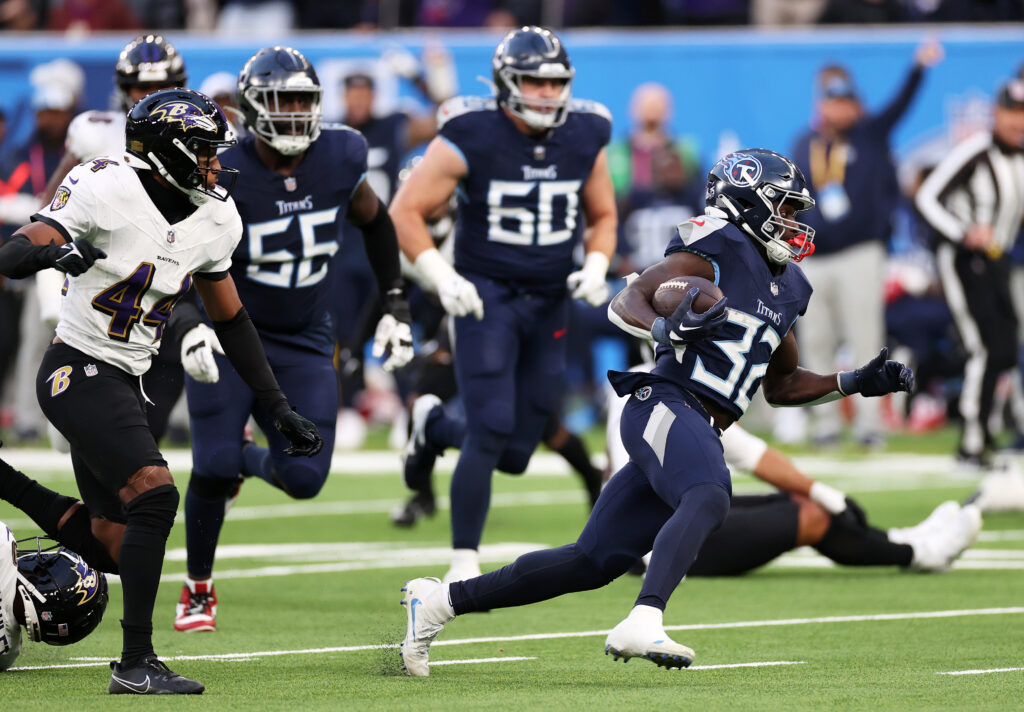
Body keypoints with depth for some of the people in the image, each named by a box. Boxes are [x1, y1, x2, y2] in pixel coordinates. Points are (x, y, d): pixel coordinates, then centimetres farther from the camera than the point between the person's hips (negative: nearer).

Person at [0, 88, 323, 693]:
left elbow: (230, 319, 16)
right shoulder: (108, 190, -18)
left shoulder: (214, 221, 4)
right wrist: (49, 251, -44)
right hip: (78, 372, -8)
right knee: (154, 497, -22)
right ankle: (136, 663, -17)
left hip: (126, 382, 8)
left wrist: (281, 409, 14)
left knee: (113, 543, 11)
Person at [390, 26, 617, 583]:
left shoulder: (584, 140, 1)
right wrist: (442, 278, -20)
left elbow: (602, 216, 16)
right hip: (487, 299, -5)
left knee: (515, 454, 7)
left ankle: (434, 430, 39)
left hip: (549, 305, 5)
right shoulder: (470, 139, -12)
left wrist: (596, 267, -4)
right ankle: (464, 562, -6)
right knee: (491, 434, -18)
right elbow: (405, 213, -8)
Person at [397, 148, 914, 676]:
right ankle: (641, 626, -52)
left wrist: (856, 383, 22)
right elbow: (625, 303, -10)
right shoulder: (714, 253, -3)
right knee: (708, 499, -36)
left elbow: (781, 386, 32)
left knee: (594, 562, 4)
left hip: (701, 434, 8)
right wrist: (665, 330, -30)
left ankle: (441, 600, 12)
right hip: (667, 407, -8)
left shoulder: (784, 289, 24)